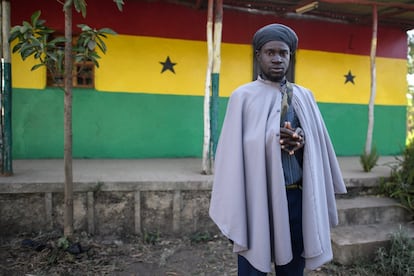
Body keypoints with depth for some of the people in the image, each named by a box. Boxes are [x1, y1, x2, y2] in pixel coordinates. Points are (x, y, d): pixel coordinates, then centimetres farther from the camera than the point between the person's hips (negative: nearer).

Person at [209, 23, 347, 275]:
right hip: (257, 200, -4)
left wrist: (303, 141, -10)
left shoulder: (304, 96, 8)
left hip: (297, 199, 4)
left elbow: (318, 144, 12)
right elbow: (232, 153, -9)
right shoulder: (243, 96, -5)